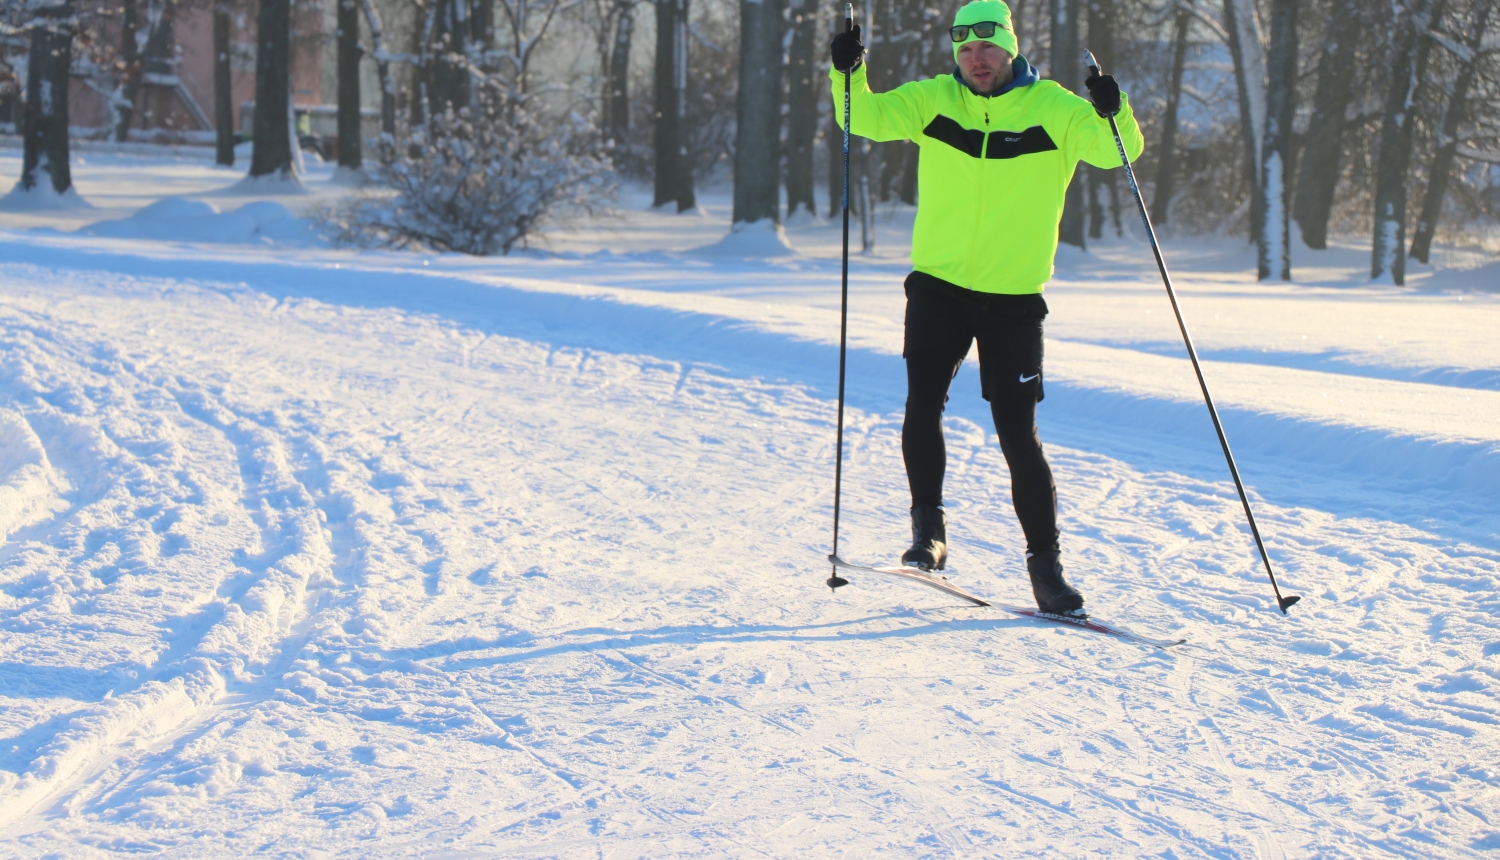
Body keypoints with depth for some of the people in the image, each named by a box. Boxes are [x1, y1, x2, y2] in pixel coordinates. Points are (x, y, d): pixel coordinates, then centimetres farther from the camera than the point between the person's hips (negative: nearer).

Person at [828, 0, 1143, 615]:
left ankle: (1045, 562, 9)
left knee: (1018, 434, -2)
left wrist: (1114, 114, -32)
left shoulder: (1051, 108, -3)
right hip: (938, 285, 2)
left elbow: (1116, 151, -11)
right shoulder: (933, 100, 3)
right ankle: (928, 525, 9)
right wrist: (848, 74, -18)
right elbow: (867, 118, 1)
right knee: (923, 404, -13)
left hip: (1013, 297, -2)